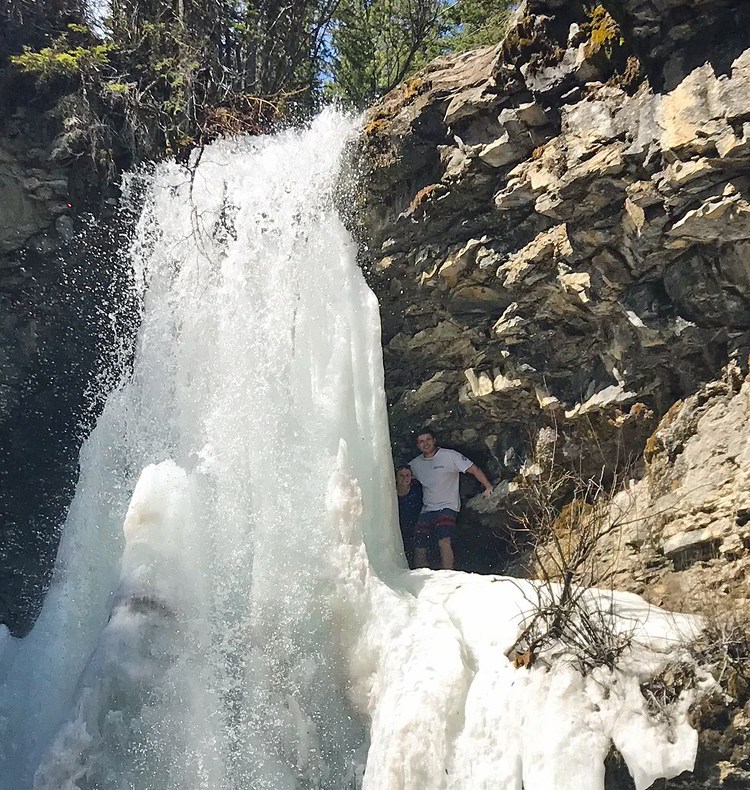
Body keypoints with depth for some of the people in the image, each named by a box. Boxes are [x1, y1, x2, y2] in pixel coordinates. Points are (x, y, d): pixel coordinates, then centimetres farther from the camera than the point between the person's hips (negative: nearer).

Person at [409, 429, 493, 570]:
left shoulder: (449, 455, -3)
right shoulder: (415, 464, 10)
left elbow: (473, 469, -5)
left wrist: (488, 486, -15)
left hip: (447, 507, -5)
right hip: (426, 510, 5)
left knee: (444, 542, -25)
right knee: (419, 547, 0)